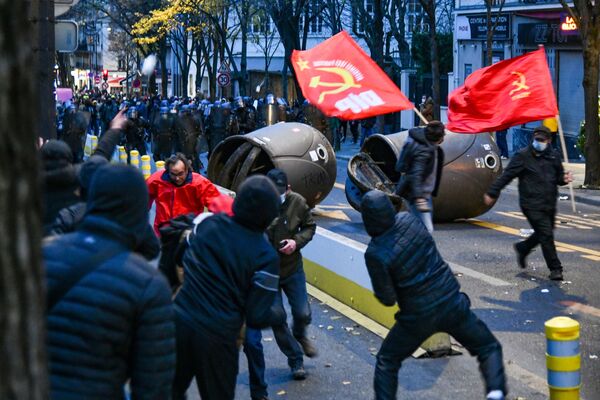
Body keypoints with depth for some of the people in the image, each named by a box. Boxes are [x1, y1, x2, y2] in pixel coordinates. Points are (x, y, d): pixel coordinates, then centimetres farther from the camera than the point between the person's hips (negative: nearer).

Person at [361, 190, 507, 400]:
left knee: (387, 361, 20)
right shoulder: (407, 219, -8)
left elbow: (387, 299, -10)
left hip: (418, 317, -3)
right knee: (489, 348, 15)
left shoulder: (375, 254, -19)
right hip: (452, 304, 3)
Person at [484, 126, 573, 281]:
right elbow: (506, 176, -7)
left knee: (544, 234, 15)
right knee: (546, 235, -9)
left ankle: (522, 248, 42)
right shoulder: (523, 156, -7)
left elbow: (558, 176, 21)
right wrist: (492, 193, -7)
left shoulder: (553, 156, 9)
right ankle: (555, 269, 0)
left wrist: (564, 179, -3)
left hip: (549, 204, 6)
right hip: (532, 205, -6)